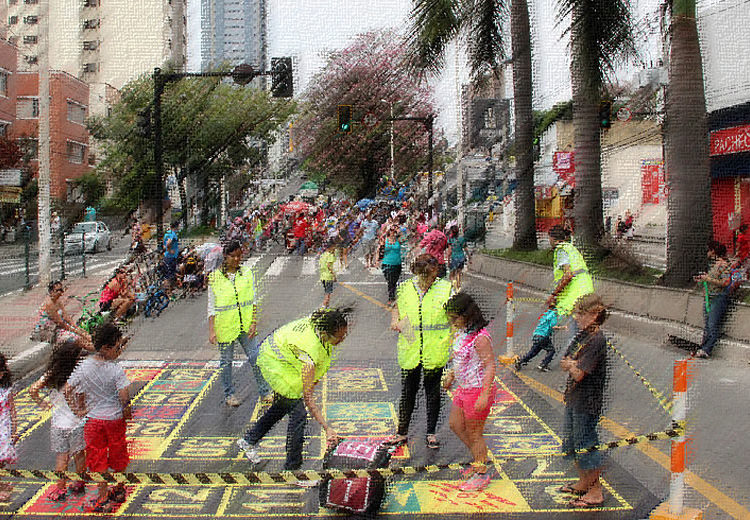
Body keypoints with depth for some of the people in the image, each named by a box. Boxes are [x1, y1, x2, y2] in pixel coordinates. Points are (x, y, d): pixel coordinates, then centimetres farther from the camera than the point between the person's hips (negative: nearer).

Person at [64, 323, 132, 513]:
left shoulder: (83, 366, -8)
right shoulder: (116, 370, -20)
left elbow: (67, 390, -5)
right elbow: (124, 396, -25)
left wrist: (79, 410, 6)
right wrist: (127, 412, -5)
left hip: (93, 419, 2)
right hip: (115, 419, -2)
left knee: (97, 458, 13)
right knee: (118, 456, 18)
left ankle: (102, 498, 16)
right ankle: (119, 491, 35)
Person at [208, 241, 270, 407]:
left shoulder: (247, 274, 3)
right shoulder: (215, 277, -4)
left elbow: (254, 301, 5)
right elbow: (211, 307, -2)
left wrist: (254, 323, -4)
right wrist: (211, 330, -7)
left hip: (246, 326, 2)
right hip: (225, 327, -2)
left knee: (256, 358, 4)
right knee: (226, 361, 9)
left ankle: (264, 391, 18)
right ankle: (228, 395, 25)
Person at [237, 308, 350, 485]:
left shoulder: (324, 319, -23)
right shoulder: (310, 350, -41)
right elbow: (308, 398, -38)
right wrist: (327, 428, -40)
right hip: (274, 362, -9)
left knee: (283, 404, 24)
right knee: (298, 412, -11)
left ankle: (249, 440, 43)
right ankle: (293, 468, 2)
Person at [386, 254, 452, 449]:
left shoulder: (445, 288, -4)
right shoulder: (404, 288, 2)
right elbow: (396, 308, 19)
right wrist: (395, 321, -2)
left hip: (435, 351, -1)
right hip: (409, 351, 2)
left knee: (433, 392, 10)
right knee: (407, 392, 11)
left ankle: (431, 433, 25)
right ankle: (402, 432, 25)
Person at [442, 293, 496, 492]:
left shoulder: (480, 337, -23)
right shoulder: (461, 332, 5)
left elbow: (490, 365, -24)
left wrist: (484, 395, -28)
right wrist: (450, 375, 31)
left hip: (477, 390, -10)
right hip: (463, 388, 10)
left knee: (474, 434, 3)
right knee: (455, 424, 19)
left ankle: (481, 473, 21)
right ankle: (480, 460, 34)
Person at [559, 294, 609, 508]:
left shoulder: (597, 340, -21)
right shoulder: (582, 335, 8)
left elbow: (578, 374, -25)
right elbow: (564, 364, 10)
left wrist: (571, 365, -5)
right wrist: (571, 364, -11)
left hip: (587, 403, -10)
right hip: (573, 400, 10)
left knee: (586, 446, 1)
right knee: (571, 443, 20)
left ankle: (596, 492, 15)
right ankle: (583, 483, 37)